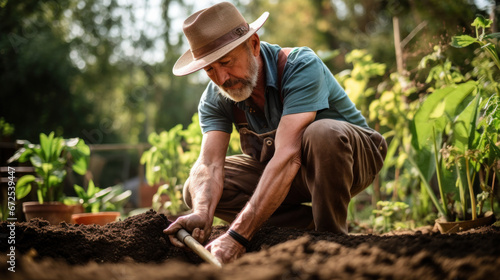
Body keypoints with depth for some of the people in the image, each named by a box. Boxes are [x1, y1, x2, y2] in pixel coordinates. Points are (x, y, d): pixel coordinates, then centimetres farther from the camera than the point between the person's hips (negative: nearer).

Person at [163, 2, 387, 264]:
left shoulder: (301, 66, -30)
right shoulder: (214, 99, -11)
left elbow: (288, 156, -41)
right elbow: (209, 164, -23)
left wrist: (238, 235, -48)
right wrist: (202, 214, -48)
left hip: (352, 156, -5)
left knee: (322, 133, -40)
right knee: (197, 188, -14)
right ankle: (312, 223, -12)